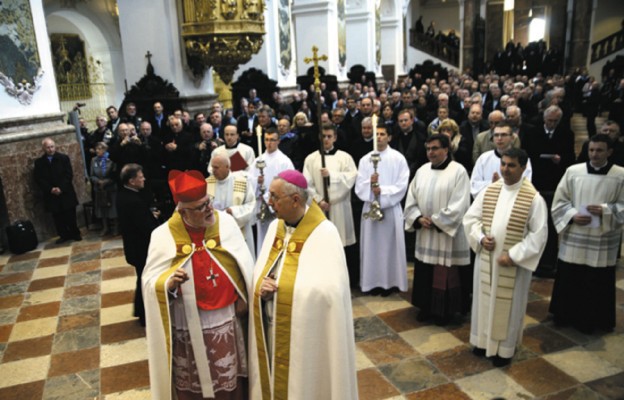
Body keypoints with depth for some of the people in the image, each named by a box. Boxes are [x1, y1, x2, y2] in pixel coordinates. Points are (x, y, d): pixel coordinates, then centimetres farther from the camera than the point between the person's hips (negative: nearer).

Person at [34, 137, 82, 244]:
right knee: (58, 217, 5)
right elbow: (39, 179, 0)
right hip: (51, 195, 1)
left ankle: (75, 233, 17)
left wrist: (61, 188, -15)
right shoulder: (39, 162, 4)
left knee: (70, 215, 4)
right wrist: (51, 189, -13)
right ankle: (64, 235, 16)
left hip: (66, 192, -1)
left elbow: (69, 175, -5)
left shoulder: (64, 158, 0)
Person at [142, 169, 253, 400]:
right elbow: (151, 283, -11)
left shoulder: (226, 222, -9)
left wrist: (244, 298, 1)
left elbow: (243, 264, 1)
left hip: (226, 318, 2)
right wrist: (169, 283, -32)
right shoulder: (163, 235, -14)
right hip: (188, 323, -1)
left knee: (229, 377, 21)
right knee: (193, 381, 18)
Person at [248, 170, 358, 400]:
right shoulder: (274, 227, 2)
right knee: (275, 381, 20)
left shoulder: (324, 233, -18)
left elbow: (329, 289, -22)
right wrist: (262, 287, -16)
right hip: (271, 331, 6)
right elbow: (259, 274, 7)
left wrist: (281, 287, -18)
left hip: (305, 335, -5)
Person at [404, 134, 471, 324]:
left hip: (448, 234, -5)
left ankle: (446, 311, 22)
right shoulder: (422, 171, 7)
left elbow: (458, 206, -16)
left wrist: (435, 221, -16)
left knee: (447, 275, 6)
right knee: (425, 273, 13)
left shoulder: (458, 171, -9)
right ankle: (427, 307, 29)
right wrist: (418, 218, -9)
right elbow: (411, 200, 7)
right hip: (425, 234, 5)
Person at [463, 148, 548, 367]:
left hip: (514, 263, -4)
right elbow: (470, 218, 5)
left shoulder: (534, 198, -13)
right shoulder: (488, 191, 0)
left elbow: (539, 234, -13)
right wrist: (481, 237, -13)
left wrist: (514, 255, -18)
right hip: (486, 258, 4)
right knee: (484, 299, 16)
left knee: (508, 305, 9)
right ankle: (483, 340, 35)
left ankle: (505, 348, 28)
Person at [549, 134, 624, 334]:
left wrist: (605, 211, -18)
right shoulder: (573, 171, -1)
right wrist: (572, 216, -13)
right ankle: (565, 315, 30)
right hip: (573, 239, 1)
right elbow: (559, 201, 3)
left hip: (603, 243, -1)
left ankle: (592, 320, 27)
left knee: (598, 284, 9)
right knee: (568, 280, 11)